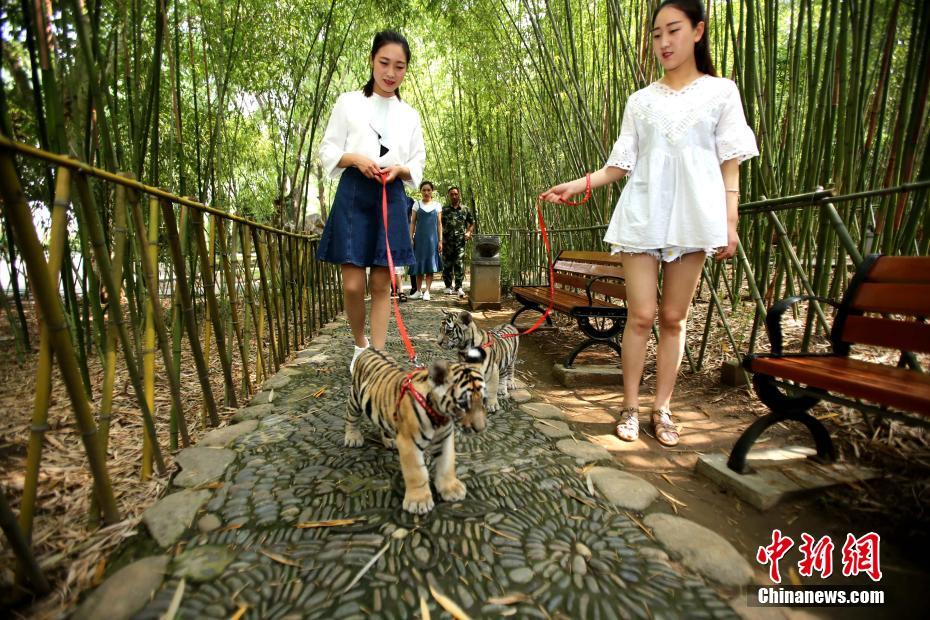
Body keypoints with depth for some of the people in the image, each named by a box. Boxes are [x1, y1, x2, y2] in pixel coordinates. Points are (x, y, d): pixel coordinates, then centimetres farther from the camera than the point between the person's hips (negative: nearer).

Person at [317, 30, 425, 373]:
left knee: (381, 284, 0)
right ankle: (360, 345, 18)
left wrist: (399, 169, -8)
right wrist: (355, 158, -14)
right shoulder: (349, 102, 8)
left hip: (391, 197, 2)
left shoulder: (410, 115, 15)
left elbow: (418, 163, 14)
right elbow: (328, 150, 6)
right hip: (353, 195, -2)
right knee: (353, 283, -7)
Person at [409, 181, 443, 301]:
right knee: (419, 264, 4)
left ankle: (427, 291, 2)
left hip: (432, 238, 0)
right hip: (419, 238, 0)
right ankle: (418, 291, 13)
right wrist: (410, 238, -4)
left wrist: (440, 240, 0)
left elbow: (439, 224, 6)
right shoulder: (417, 204, 6)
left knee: (430, 265, -1)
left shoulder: (437, 205, 7)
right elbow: (413, 223, 5)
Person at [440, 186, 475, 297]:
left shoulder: (466, 210, 9)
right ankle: (448, 286, 16)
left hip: (460, 241, 0)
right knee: (447, 264, 5)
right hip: (447, 241, 1)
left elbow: (472, 223, 17)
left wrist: (469, 232, -1)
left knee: (460, 264, -6)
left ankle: (458, 287, -3)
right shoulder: (444, 210, 8)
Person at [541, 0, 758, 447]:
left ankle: (662, 409, 11)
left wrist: (730, 222, -3)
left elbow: (730, 164, 6)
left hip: (693, 216, 0)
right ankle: (630, 407, 7)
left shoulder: (721, 91, 12)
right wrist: (574, 186, -1)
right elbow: (621, 165, 11)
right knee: (641, 315, -5)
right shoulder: (640, 100, 15)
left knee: (673, 318, 1)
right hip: (642, 216, 1)